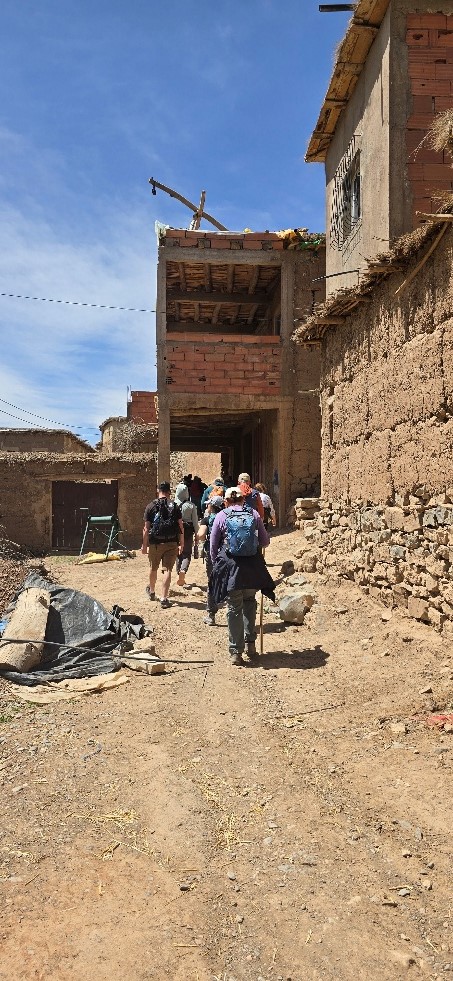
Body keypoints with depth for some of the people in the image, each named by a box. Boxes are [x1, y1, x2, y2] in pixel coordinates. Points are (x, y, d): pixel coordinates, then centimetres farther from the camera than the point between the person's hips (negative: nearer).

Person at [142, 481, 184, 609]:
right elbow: (180, 526, -3)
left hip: (155, 543, 1)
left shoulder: (150, 506, -2)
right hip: (171, 543, 0)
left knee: (153, 568, 19)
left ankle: (152, 591, 41)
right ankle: (164, 598, -5)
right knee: (167, 570, 1)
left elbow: (146, 528, -3)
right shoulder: (174, 506, -1)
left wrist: (144, 545, 3)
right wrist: (181, 543, 5)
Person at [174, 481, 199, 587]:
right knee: (187, 553, 8)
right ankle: (183, 570, -19)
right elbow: (195, 521, -3)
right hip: (188, 532, -1)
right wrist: (197, 534, 6)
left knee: (178, 554, 15)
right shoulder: (191, 506, -7)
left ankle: (180, 577, 19)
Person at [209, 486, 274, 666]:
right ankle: (250, 643, 20)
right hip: (252, 565, 2)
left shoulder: (221, 516, 2)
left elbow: (213, 546, 4)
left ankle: (236, 651, 10)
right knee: (249, 602, 21)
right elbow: (265, 541, 9)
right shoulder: (254, 514, 5)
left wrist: (216, 564, 18)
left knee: (234, 608, 7)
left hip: (230, 566, -1)